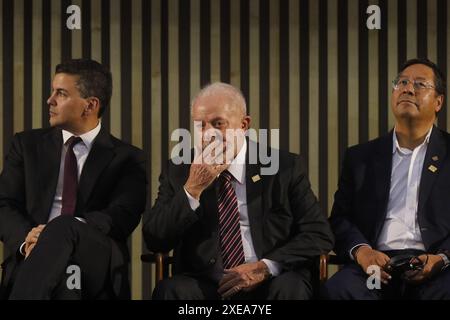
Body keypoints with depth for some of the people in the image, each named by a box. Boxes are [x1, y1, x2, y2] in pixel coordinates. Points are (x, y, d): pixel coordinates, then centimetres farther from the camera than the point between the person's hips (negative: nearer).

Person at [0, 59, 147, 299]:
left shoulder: (127, 159, 13)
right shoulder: (27, 144, 20)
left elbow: (122, 216, -3)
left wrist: (57, 232, -21)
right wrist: (26, 239, -14)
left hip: (97, 262, 1)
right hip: (36, 261, -1)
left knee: (63, 228, -37)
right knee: (61, 282, -41)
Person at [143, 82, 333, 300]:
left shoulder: (284, 167, 2)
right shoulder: (178, 171, 7)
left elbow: (320, 234, -1)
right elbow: (155, 241, -1)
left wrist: (265, 267, -14)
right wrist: (192, 190, -14)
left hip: (271, 284, 0)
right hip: (204, 284, 1)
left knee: (289, 287, -32)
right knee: (172, 290, -29)